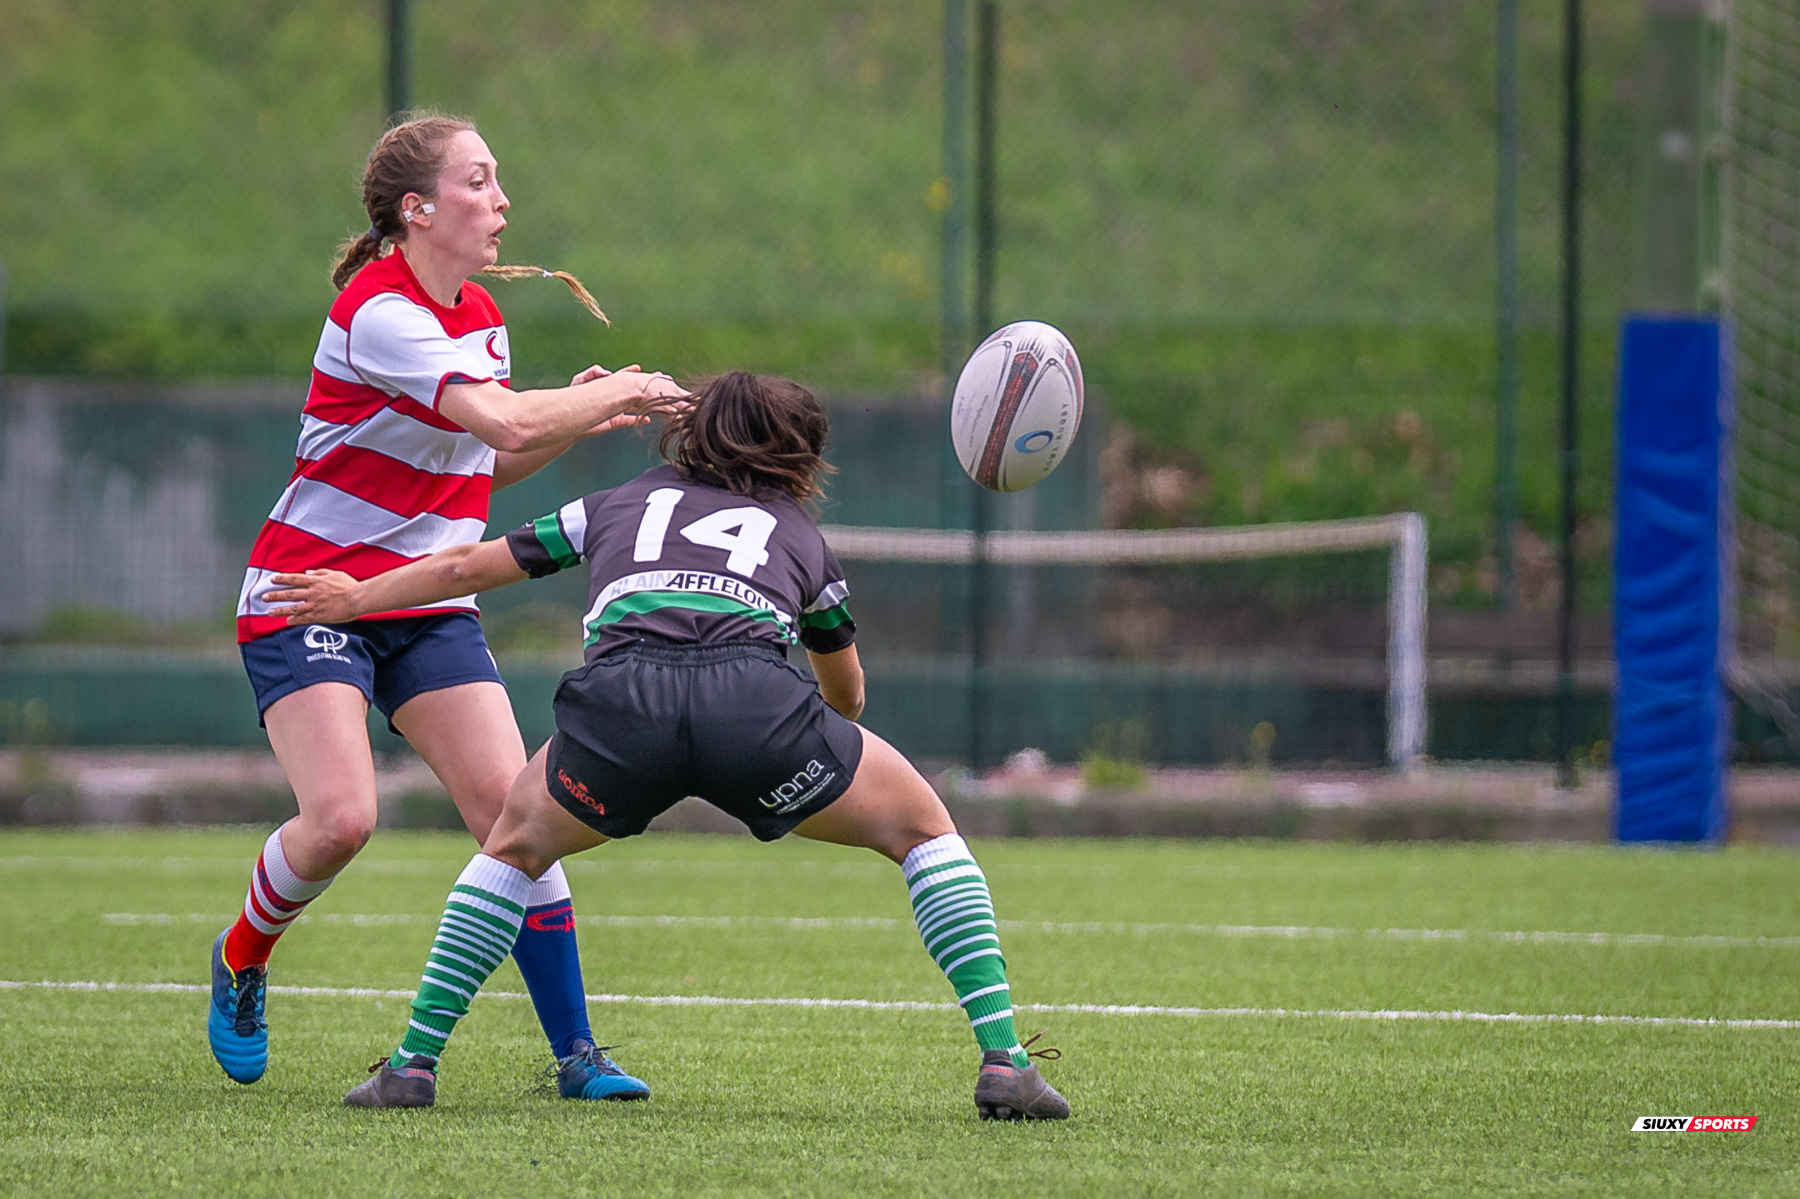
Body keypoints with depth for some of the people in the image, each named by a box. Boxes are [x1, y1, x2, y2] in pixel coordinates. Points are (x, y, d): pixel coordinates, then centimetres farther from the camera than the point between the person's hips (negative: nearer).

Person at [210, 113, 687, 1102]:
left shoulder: (480, 314, 8)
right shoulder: (378, 313, -20)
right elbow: (505, 422, -31)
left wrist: (580, 416, 4)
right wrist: (619, 391, -17)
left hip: (427, 606, 7)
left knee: (517, 813, -8)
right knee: (341, 816, -22)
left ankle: (575, 1052, -5)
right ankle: (241, 957, 9)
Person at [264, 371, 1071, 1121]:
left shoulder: (622, 505, 36)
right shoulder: (802, 538, 34)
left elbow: (466, 567, 43)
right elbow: (848, 696, 49)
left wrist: (356, 597, 60)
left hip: (618, 694, 1)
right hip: (754, 694, -1)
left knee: (517, 845, 30)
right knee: (924, 828, 20)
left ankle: (414, 1063, 21)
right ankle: (1003, 1062, 7)